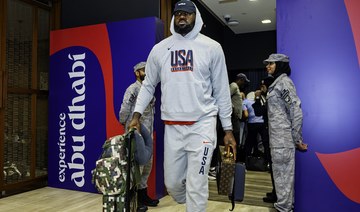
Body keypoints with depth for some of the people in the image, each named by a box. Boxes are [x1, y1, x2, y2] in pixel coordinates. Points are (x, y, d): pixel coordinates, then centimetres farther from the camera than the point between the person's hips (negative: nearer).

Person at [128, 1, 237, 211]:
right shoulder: (159, 49, 7)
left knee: (196, 186, -2)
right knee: (172, 183, 12)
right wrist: (137, 114, 4)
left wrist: (228, 128, 2)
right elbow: (148, 85, 15)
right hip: (172, 127, 3)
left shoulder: (212, 47, 2)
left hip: (202, 124, -2)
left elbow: (222, 91, 3)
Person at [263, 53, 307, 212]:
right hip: (277, 136, 9)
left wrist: (297, 139, -13)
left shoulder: (284, 81, -10)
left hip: (283, 136, -9)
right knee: (280, 171, 15)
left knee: (283, 172, -3)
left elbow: (296, 111, -15)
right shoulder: (276, 83, 19)